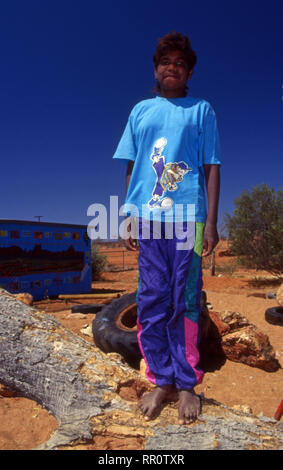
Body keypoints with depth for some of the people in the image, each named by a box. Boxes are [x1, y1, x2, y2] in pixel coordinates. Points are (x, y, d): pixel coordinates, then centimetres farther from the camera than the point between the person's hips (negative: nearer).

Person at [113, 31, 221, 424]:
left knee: (185, 304, 2)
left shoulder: (202, 110, 12)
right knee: (151, 302, 4)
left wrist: (211, 222, -4)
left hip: (187, 218, -2)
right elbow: (130, 168, 15)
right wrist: (128, 217, 8)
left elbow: (212, 168, 5)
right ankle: (161, 379, 19)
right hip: (147, 217, 2)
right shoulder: (140, 111, 18)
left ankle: (187, 384, 16)